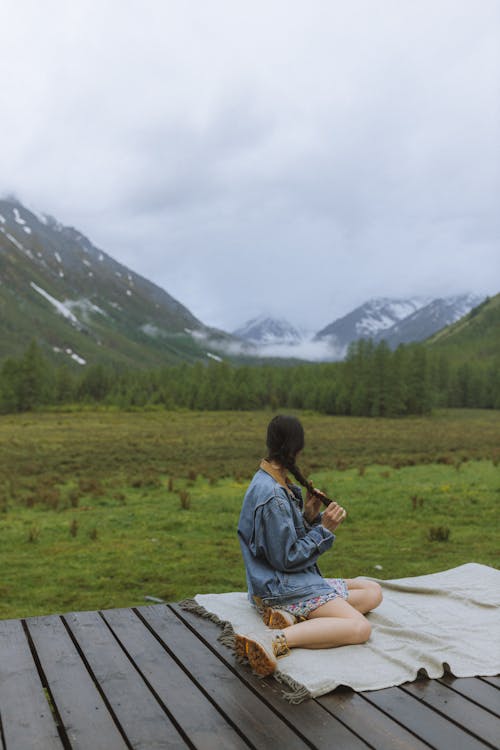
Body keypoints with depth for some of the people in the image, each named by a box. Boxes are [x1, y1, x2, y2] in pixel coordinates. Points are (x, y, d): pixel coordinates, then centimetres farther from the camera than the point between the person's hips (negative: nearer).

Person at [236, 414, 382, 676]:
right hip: (279, 588, -11)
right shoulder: (272, 496, -21)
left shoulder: (275, 484, 11)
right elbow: (287, 559, -19)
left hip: (296, 580, 11)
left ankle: (295, 617, -10)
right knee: (359, 628, -25)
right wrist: (324, 529, -12)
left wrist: (309, 516, 0)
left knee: (373, 592, 10)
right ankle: (275, 641, -35)